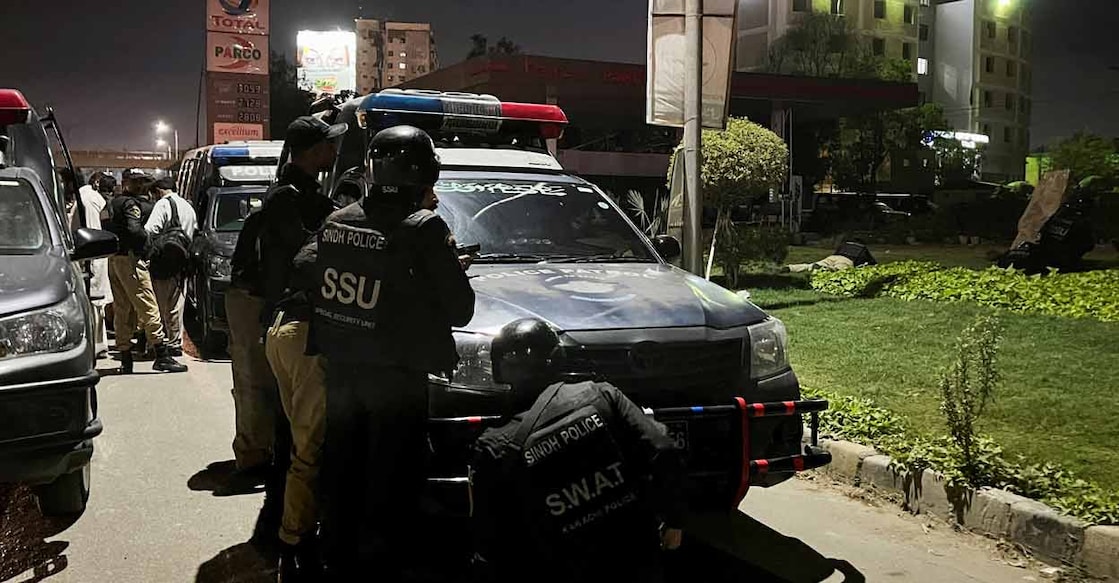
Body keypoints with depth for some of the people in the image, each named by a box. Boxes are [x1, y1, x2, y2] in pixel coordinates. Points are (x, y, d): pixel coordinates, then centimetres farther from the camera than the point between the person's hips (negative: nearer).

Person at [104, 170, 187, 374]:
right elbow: (134, 229, -24)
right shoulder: (132, 204, -10)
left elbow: (109, 228, 15)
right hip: (130, 259, -10)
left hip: (114, 259, 10)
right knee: (148, 307, -9)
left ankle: (125, 358, 12)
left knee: (121, 310, 10)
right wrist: (147, 238, -10)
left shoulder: (115, 202, 18)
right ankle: (161, 356, -11)